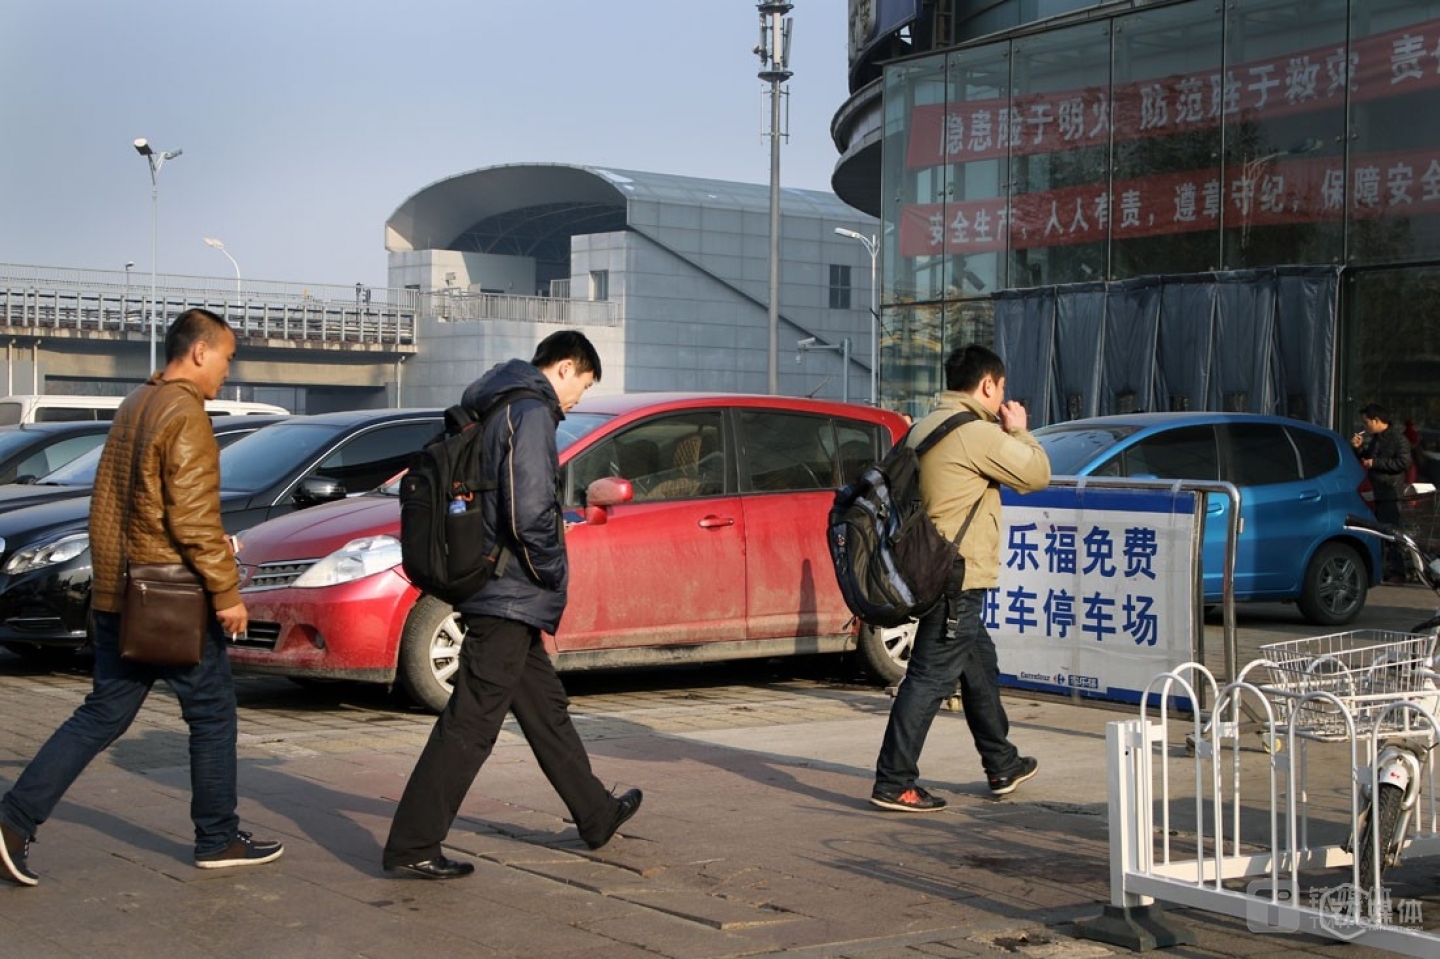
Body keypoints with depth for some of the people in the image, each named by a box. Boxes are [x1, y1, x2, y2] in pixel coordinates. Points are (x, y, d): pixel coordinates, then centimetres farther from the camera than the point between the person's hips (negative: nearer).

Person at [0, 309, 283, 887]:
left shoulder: (133, 408, 14)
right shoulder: (185, 416, -15)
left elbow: (106, 506, 19)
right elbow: (194, 518, -21)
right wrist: (227, 591, -16)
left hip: (118, 597, 9)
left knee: (102, 715, 11)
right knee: (212, 715, 5)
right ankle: (218, 840, 14)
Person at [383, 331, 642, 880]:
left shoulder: (493, 411, 16)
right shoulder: (531, 412, -14)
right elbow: (530, 512, -24)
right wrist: (555, 574, -9)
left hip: (499, 594, 10)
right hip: (510, 597, -10)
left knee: (547, 709, 20)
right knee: (470, 724, -7)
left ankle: (597, 815, 33)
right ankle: (411, 847, -4)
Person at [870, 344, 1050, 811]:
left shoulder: (925, 427, 13)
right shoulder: (977, 434, -17)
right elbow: (1037, 474, -6)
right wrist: (1018, 430, 7)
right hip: (958, 577, -10)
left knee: (980, 667, 22)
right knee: (931, 677, -7)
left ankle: (1003, 766, 35)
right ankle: (893, 784, -5)